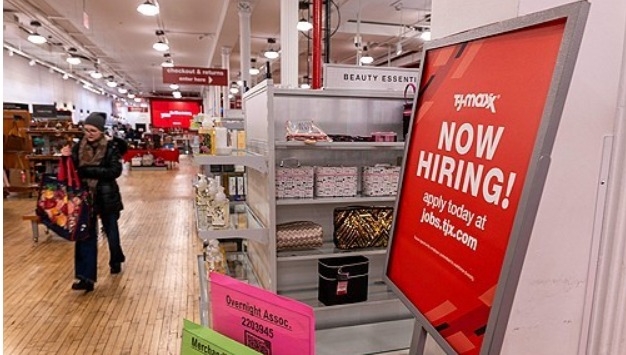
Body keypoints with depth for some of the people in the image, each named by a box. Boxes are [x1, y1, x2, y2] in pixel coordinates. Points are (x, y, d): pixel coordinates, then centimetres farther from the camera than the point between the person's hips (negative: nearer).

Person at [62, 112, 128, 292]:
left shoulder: (111, 147, -11)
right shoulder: (80, 145, 2)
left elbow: (115, 171, -20)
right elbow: (74, 168, 9)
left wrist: (89, 170, -25)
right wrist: (68, 157, -11)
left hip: (106, 196, -3)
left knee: (111, 230, 15)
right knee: (85, 235, 1)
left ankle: (116, 261, 42)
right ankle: (87, 277, 6)